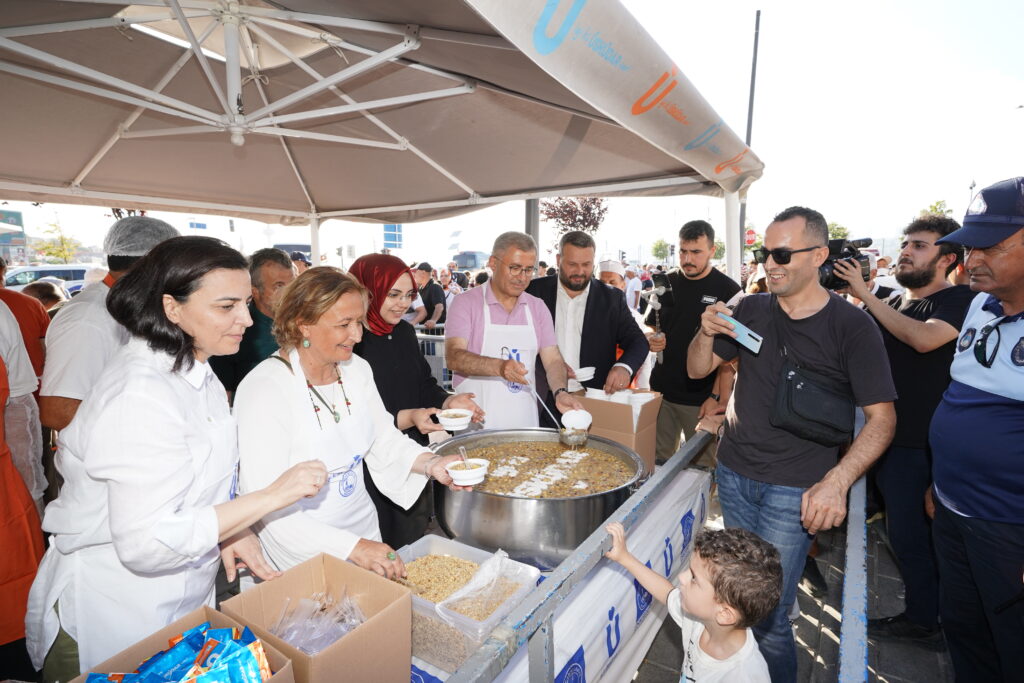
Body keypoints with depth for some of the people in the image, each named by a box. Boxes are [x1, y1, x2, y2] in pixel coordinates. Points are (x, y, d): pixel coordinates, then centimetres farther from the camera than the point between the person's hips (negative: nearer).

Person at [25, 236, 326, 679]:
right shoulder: (140, 394, -29)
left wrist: (229, 530, -3)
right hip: (112, 615, -8)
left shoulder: (194, 372, 1)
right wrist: (270, 497, -29)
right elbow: (145, 542, -31)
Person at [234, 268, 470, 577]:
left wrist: (430, 463, -16)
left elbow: (385, 439, 3)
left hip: (364, 527, 6)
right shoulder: (263, 389, -24)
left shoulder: (357, 369, -5)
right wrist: (352, 547, -30)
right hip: (302, 555, -6)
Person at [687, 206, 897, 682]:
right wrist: (707, 333, -12)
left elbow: (881, 418, -7)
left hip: (794, 489, -3)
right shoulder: (750, 310, 4)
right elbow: (697, 370, 8)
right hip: (733, 474, 4)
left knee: (767, 612, 0)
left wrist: (837, 480, -21)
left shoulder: (852, 326, -6)